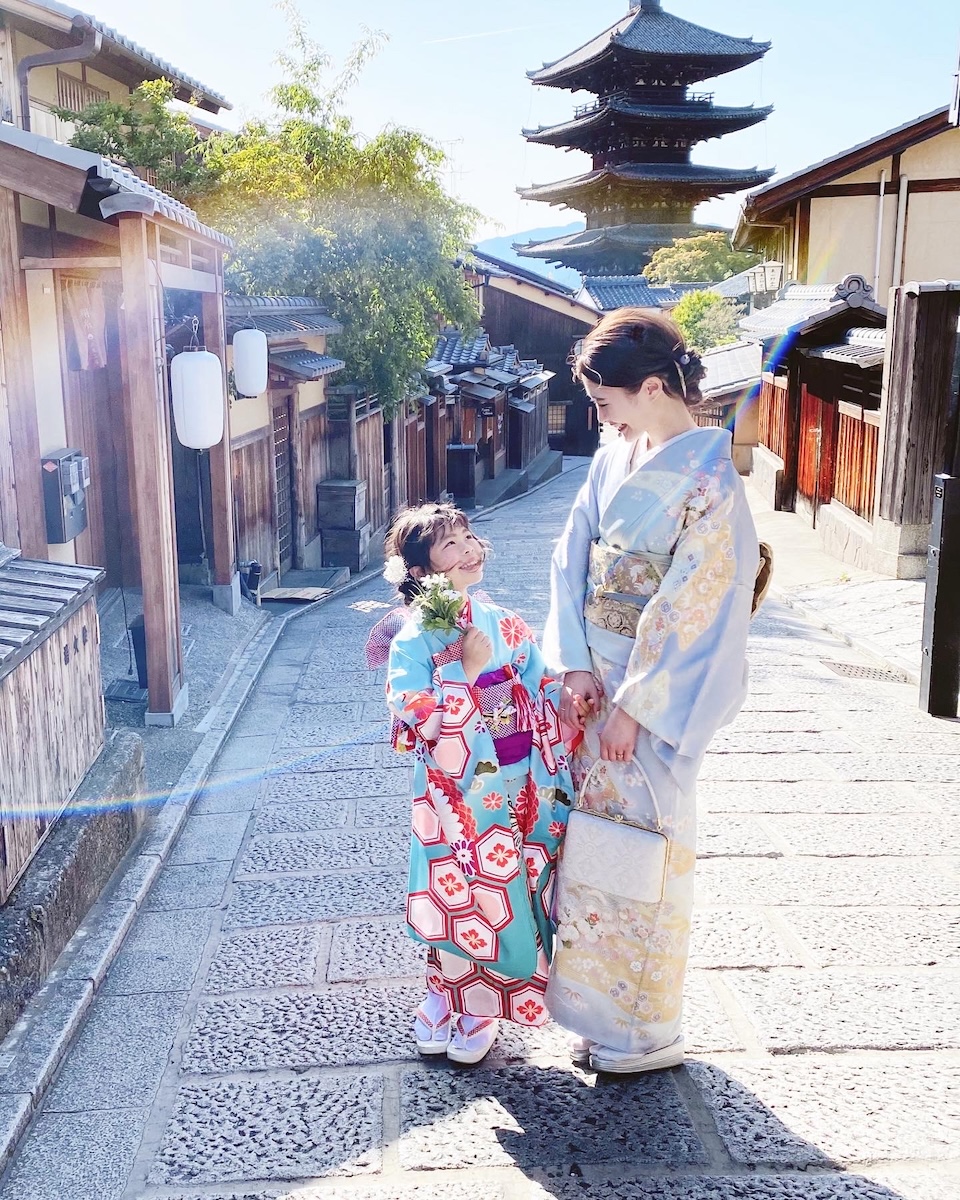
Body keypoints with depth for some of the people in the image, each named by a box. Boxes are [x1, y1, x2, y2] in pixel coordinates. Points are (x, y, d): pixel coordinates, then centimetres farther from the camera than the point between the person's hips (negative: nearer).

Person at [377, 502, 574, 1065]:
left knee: (511, 899, 9)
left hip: (518, 795, 4)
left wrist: (554, 783, 1)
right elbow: (414, 722, -21)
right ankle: (452, 1003, 33)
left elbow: (547, 704, 5)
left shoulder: (506, 625, 1)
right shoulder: (413, 639, -11)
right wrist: (464, 669, -25)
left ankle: (474, 1012, 30)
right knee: (459, 901, 7)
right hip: (458, 800, -3)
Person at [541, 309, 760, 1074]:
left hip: (657, 692, -7)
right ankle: (602, 1010, 34)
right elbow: (573, 563, 5)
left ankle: (649, 1032, 25)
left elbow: (688, 607, -18)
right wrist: (576, 666, -5)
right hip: (595, 681, 7)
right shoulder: (613, 462, 5)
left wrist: (634, 706, -15)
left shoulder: (708, 480, -17)